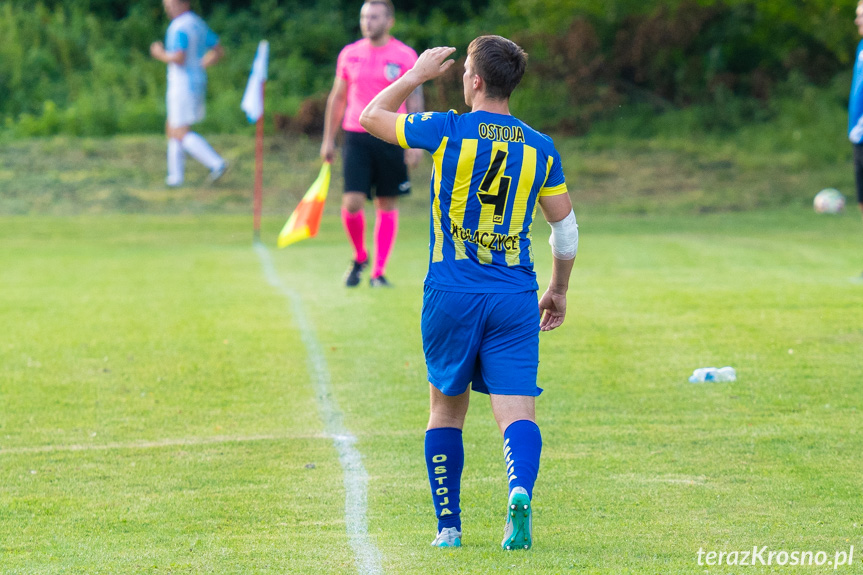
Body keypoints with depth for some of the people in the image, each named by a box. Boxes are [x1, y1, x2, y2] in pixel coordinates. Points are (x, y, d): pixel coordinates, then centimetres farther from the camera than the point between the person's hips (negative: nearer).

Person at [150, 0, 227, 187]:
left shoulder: (179, 28, -18)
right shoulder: (199, 24, 12)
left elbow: (179, 58, -27)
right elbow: (218, 51, 17)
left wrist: (160, 54, -9)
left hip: (182, 86, -10)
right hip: (197, 83, 10)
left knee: (181, 134, -6)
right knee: (172, 129, 16)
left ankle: (215, 163, -16)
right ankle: (175, 175, 15)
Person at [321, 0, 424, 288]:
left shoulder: (405, 56, 0)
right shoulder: (349, 54, 7)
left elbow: (415, 100, 1)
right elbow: (337, 97, 15)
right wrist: (328, 139, 14)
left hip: (391, 139, -1)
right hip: (357, 138, 1)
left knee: (387, 205, 3)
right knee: (352, 202, -11)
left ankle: (378, 272, 12)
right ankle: (360, 258, 15)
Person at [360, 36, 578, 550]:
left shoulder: (447, 131, -6)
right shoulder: (540, 148, 5)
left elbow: (371, 116, 9)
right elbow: (566, 227, 11)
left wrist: (418, 75, 21)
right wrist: (559, 290, 23)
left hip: (453, 294, -1)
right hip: (515, 297, 1)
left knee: (447, 410, 15)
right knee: (518, 411, -4)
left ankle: (448, 525, 16)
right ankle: (520, 490, -32)